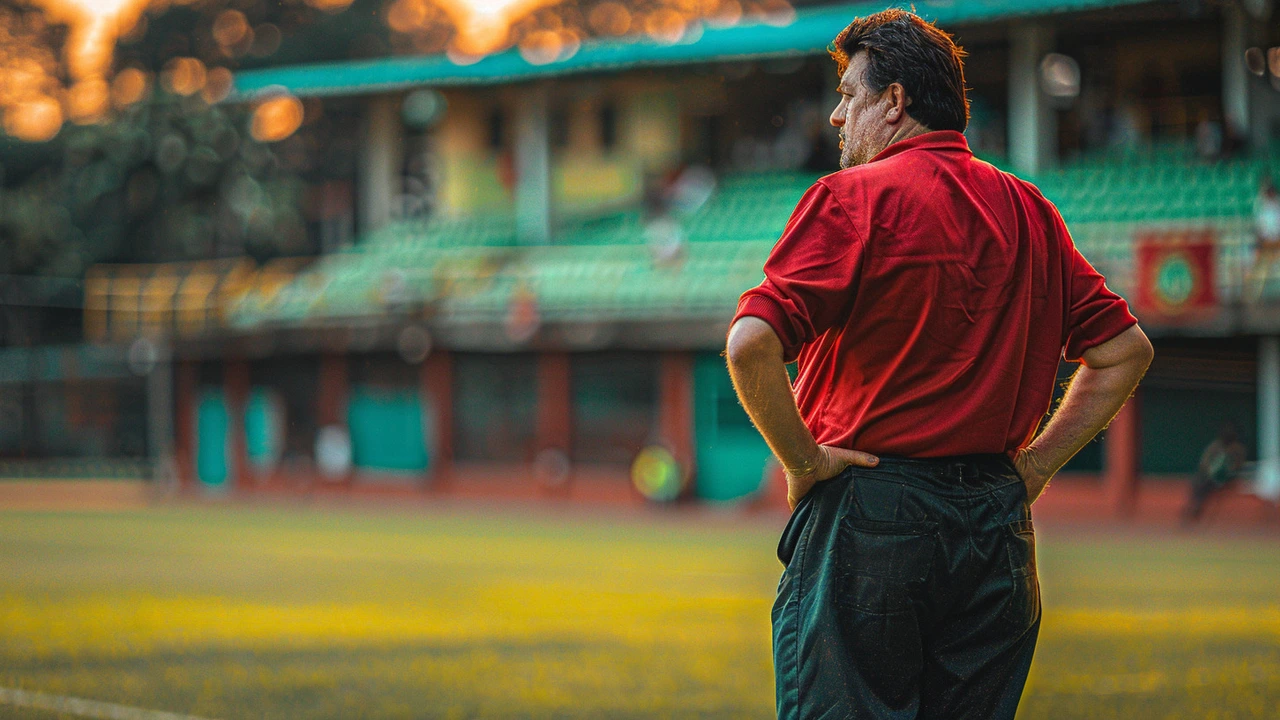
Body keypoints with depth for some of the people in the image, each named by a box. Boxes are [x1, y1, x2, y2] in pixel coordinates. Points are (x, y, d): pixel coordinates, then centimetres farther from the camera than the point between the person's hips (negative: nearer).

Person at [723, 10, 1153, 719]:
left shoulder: (852, 198, -7)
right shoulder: (1028, 210, 11)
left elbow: (750, 343, -20)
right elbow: (1125, 350, 15)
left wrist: (800, 461, -8)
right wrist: (1033, 465, 14)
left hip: (866, 516, -6)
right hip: (999, 523, 6)